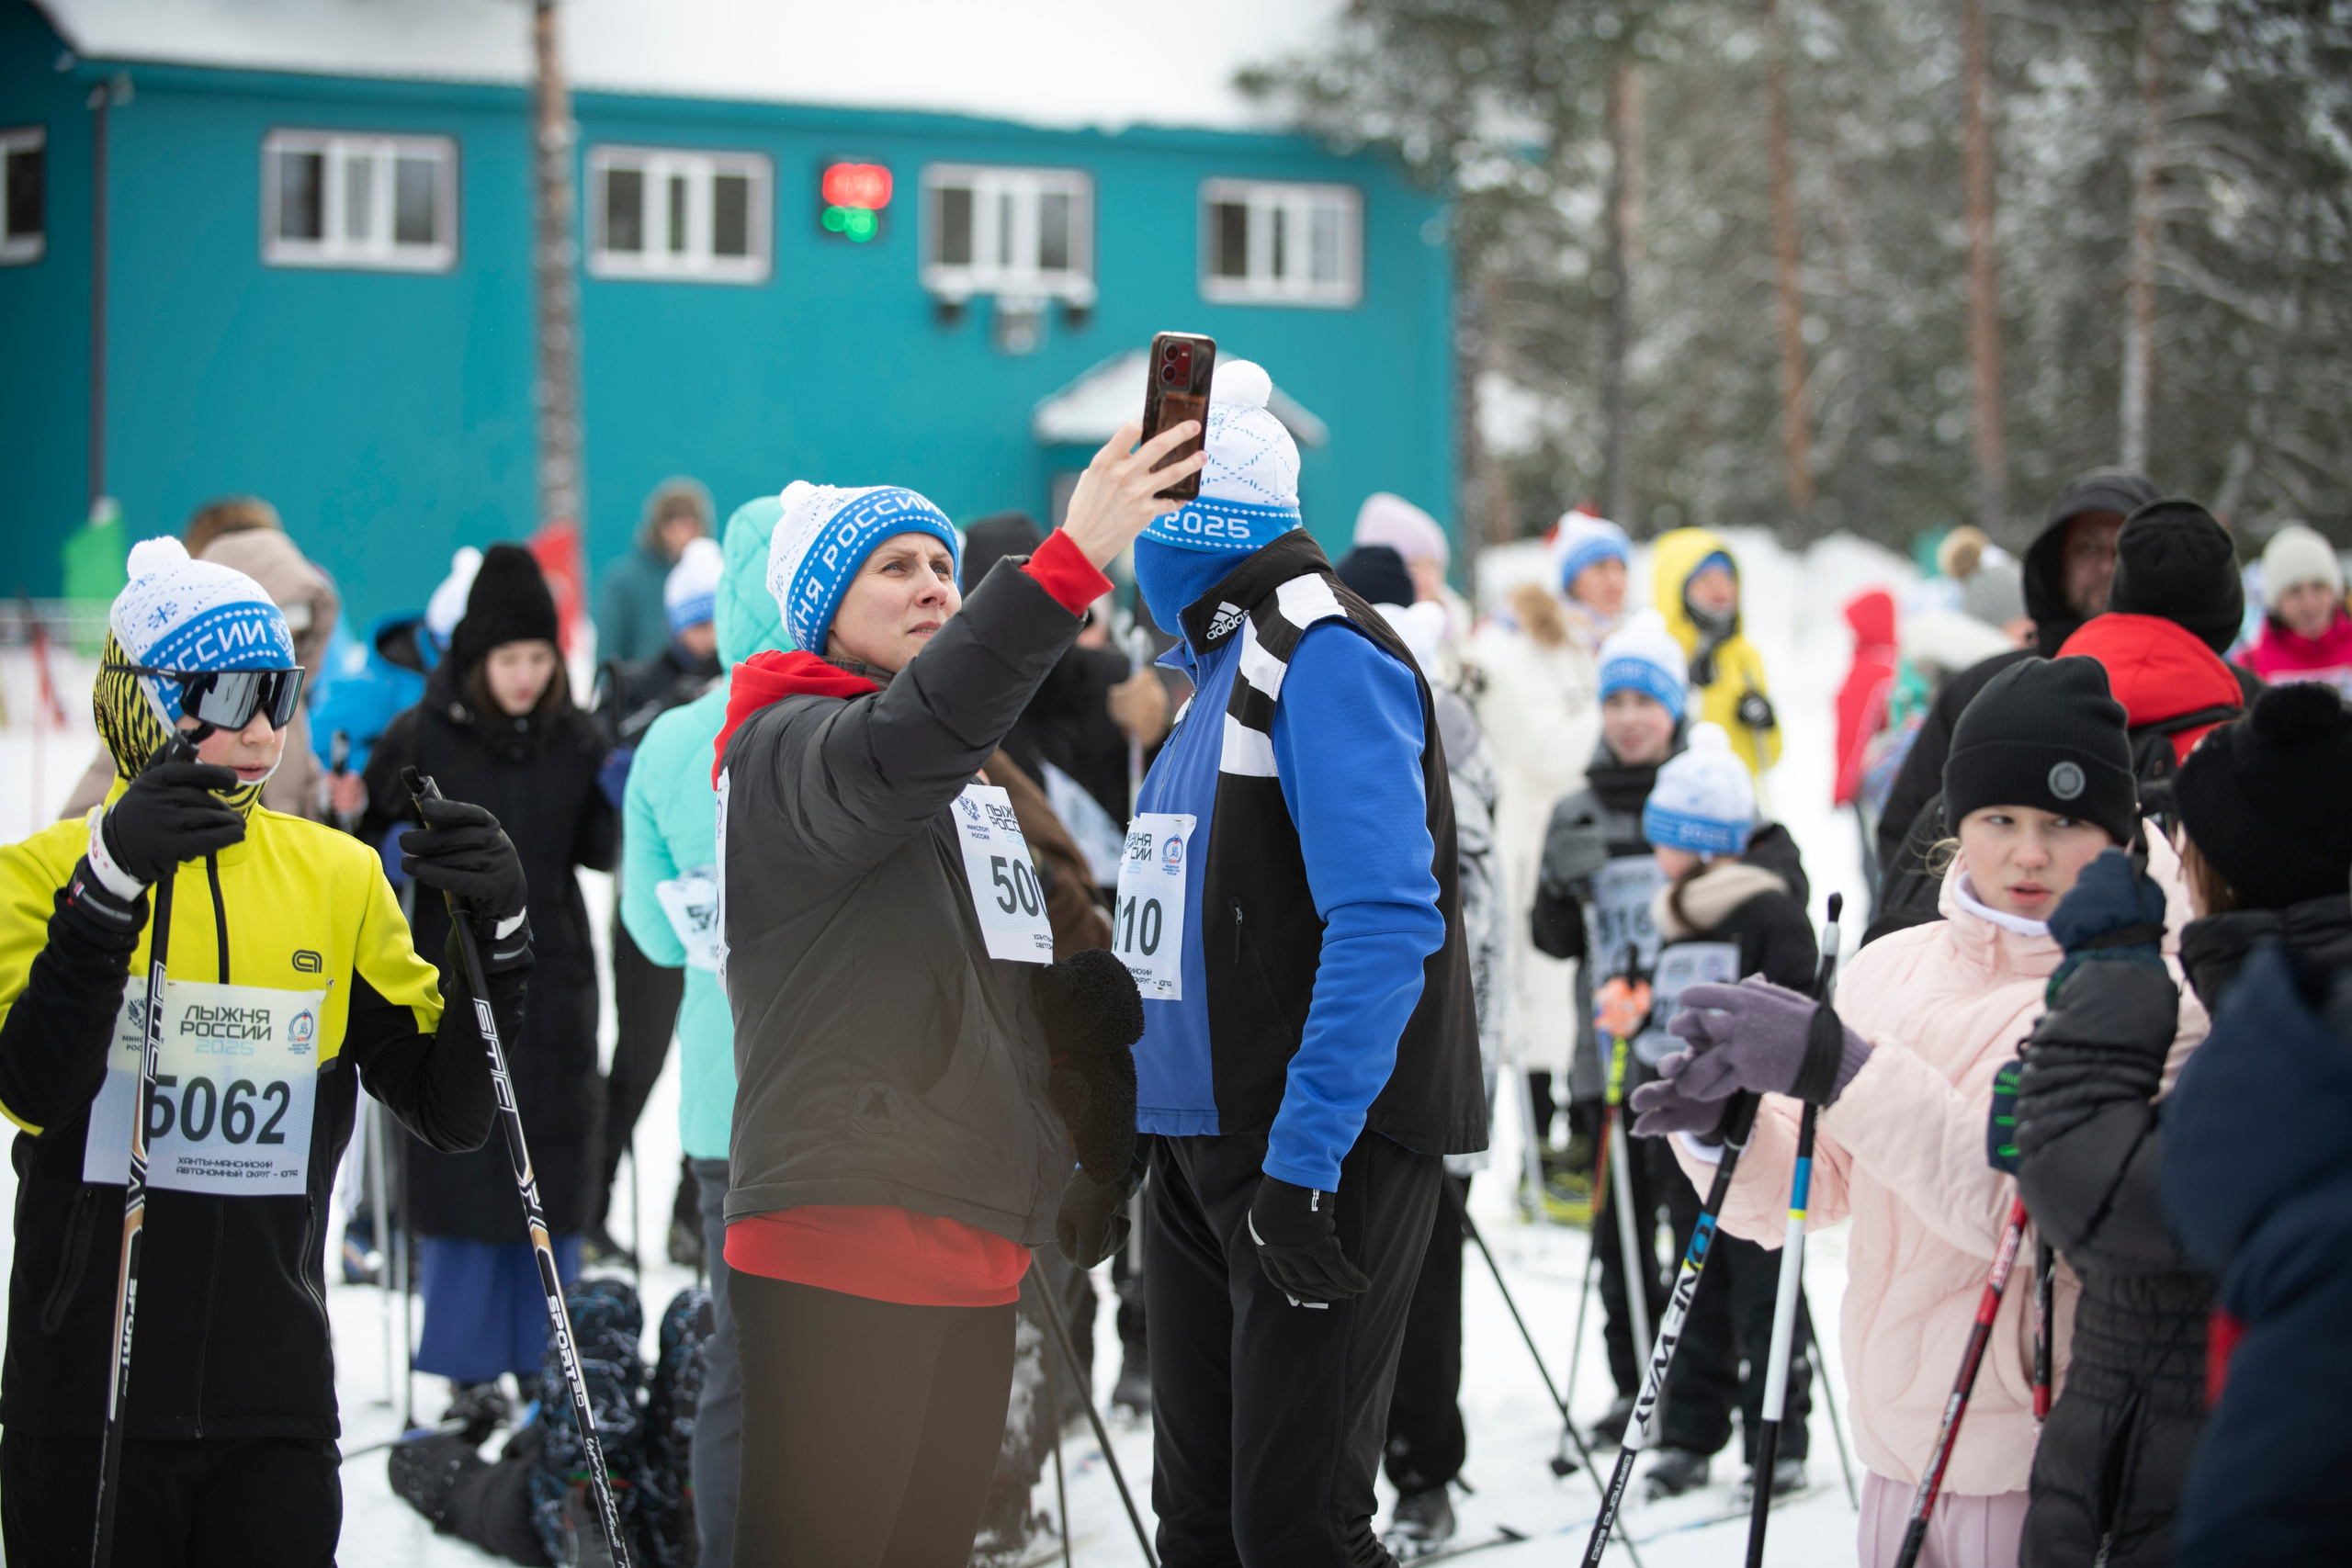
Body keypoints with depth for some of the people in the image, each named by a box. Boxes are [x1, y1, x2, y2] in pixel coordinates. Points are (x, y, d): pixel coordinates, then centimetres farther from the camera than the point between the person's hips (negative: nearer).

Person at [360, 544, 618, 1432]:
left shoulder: (575, 740, 4)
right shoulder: (421, 738, -7)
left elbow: (598, 851, 11)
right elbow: (372, 841, -1)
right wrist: (388, 849, -23)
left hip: (553, 983, 3)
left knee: (553, 1161, 7)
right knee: (460, 1165, -1)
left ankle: (541, 1356, 19)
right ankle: (469, 1365, 8)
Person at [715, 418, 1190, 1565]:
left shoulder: (974, 778, 24)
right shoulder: (786, 746, -5)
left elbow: (1042, 995, 28)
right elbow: (894, 751, -29)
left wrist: (1121, 1159, 17)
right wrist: (1072, 564, -36)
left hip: (974, 1251, 9)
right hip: (840, 1246, -9)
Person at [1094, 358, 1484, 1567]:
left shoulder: (1325, 657, -13)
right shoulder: (1222, 662, 17)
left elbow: (1384, 922, -22)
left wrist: (1303, 1156, -26)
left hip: (1323, 1152, -9)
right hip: (1196, 1144, 10)